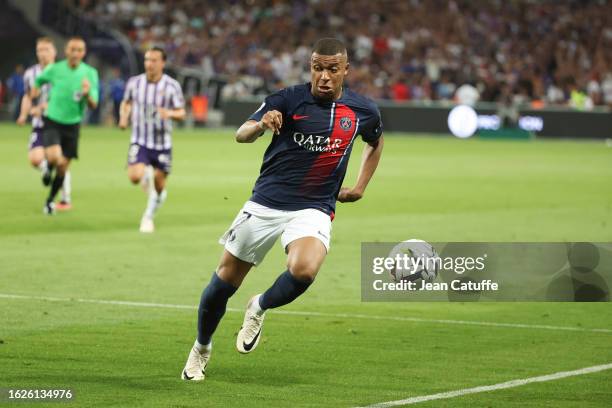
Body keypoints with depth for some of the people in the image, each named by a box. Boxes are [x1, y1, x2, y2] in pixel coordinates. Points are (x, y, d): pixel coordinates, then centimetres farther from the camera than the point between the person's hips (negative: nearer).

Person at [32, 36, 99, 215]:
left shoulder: (90, 73, -8)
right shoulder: (54, 69, -8)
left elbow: (93, 105, -11)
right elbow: (39, 80, 16)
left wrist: (87, 94, -30)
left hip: (72, 124, 2)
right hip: (52, 121, -2)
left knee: (63, 166, 6)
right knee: (54, 157, -25)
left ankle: (51, 199, 29)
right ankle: (48, 169, 13)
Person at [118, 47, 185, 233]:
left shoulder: (172, 86, -8)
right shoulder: (134, 82, -3)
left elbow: (181, 113, -4)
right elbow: (126, 103, 16)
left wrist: (170, 113, -27)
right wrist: (124, 117, -4)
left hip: (162, 142, 0)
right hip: (140, 140, 0)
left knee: (159, 185, 4)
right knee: (135, 177, -21)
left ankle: (148, 217, 29)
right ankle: (146, 175, 17)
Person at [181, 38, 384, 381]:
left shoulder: (363, 110, 1)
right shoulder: (290, 99, -9)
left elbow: (376, 142, 24)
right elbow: (242, 134, -20)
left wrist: (361, 186, 14)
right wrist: (262, 124, -42)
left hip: (314, 210, 1)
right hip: (267, 202, 0)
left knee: (304, 270, -29)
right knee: (226, 279, 5)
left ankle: (260, 308, 3)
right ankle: (202, 348, 31)